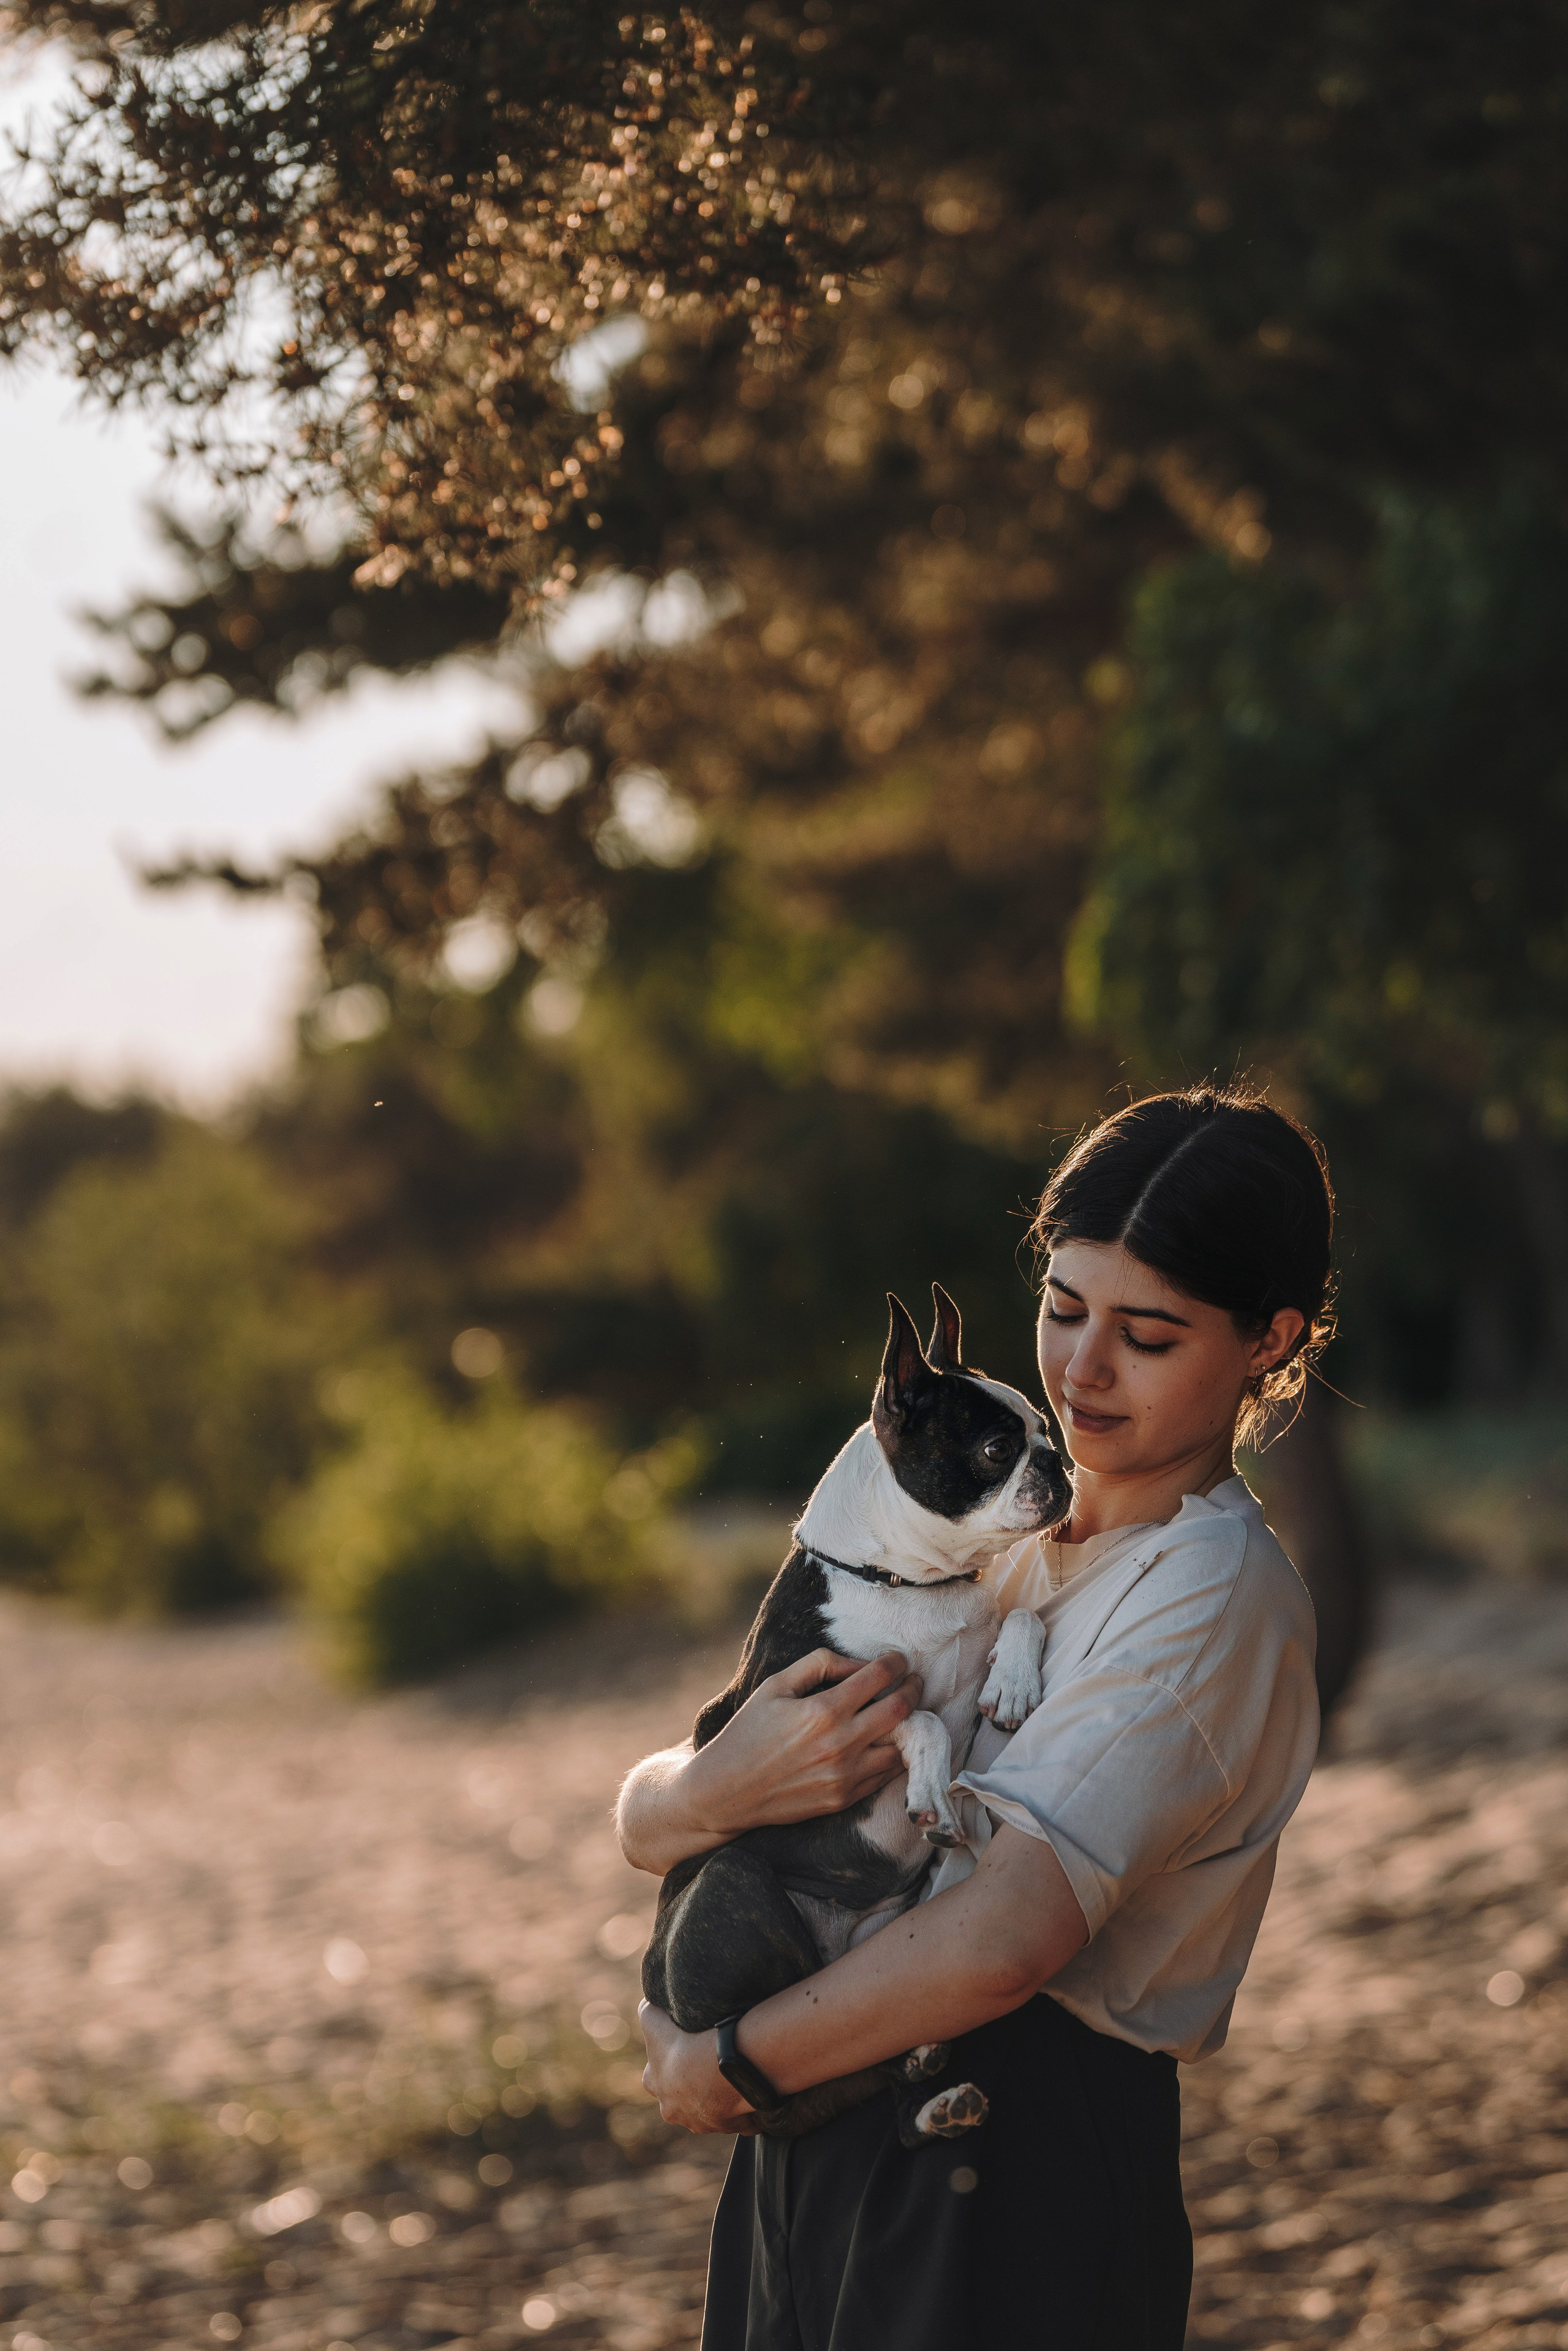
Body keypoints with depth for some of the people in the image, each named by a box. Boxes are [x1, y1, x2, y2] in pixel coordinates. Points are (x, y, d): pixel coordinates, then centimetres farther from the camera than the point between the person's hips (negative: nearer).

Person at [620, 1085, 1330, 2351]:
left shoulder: (1219, 1595, -10)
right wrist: (714, 1791, -17)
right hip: (818, 2152, 6)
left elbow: (1005, 1936, -23)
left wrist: (720, 2067, -11)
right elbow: (646, 1818, 7)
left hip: (1022, 2192, -6)